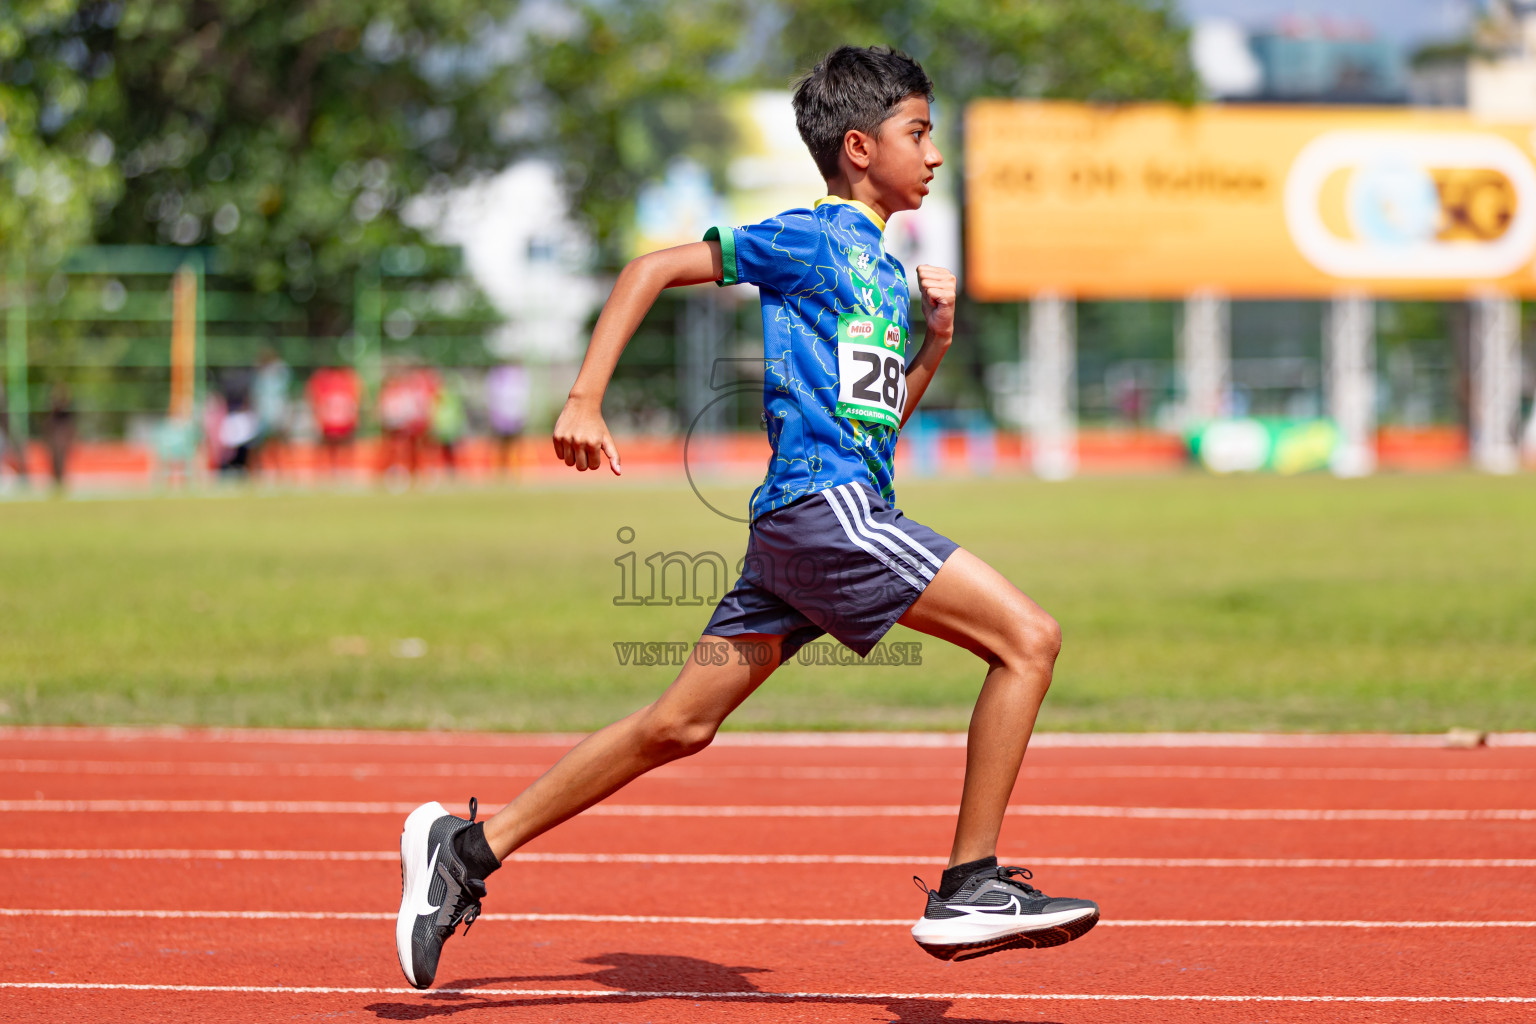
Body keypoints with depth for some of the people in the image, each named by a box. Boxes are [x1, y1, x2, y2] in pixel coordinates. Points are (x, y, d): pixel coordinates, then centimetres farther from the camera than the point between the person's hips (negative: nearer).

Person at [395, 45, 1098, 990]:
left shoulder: (887, 274, 22)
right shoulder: (813, 239, -3)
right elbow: (653, 270, -3)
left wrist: (935, 343, 13)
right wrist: (586, 401, -8)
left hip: (799, 526, 9)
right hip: (822, 505, -9)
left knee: (680, 726, 8)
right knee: (1029, 637, -12)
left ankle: (469, 848, 11)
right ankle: (970, 888, -13)